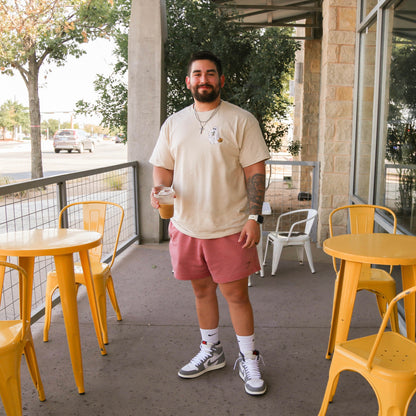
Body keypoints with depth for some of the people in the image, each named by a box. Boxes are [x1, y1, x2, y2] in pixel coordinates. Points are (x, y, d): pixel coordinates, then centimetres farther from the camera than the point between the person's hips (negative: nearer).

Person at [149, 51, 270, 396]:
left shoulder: (241, 120, -3)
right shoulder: (174, 123, 10)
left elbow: (255, 171, -6)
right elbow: (163, 166, 14)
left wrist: (254, 217, -13)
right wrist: (160, 186, -9)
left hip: (230, 228, -4)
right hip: (187, 226, 4)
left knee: (236, 294, 2)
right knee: (202, 290, 16)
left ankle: (249, 359, 23)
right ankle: (211, 352, 35)